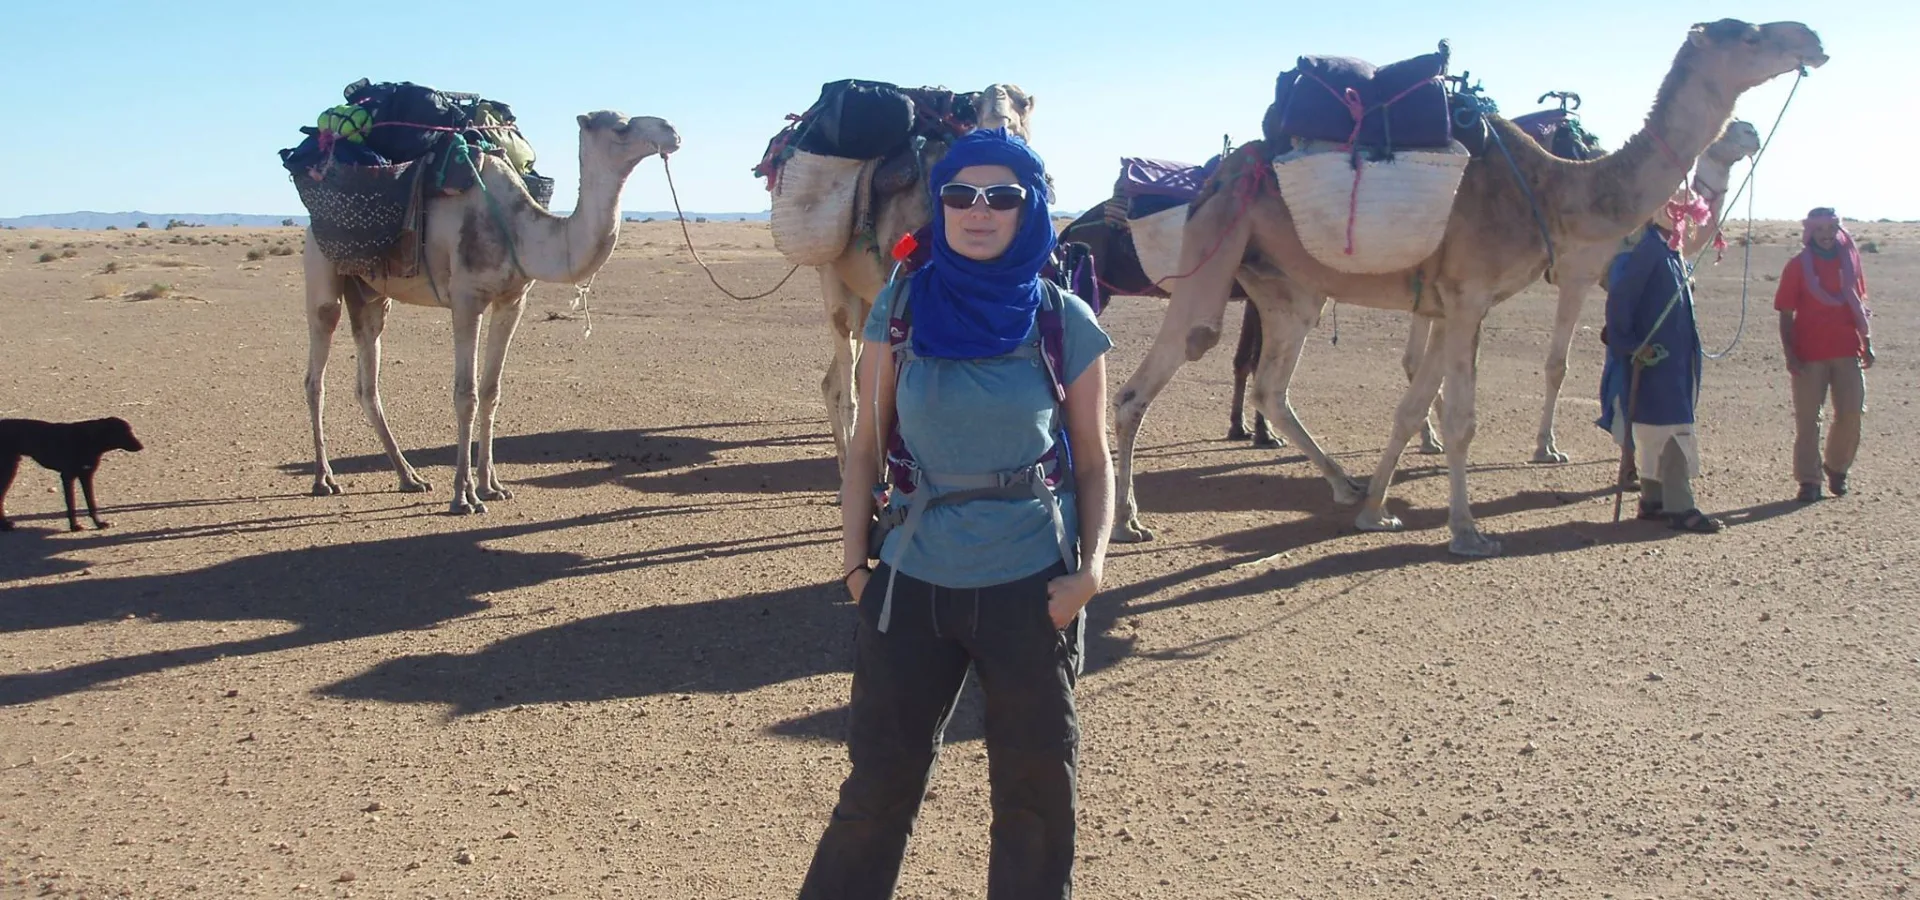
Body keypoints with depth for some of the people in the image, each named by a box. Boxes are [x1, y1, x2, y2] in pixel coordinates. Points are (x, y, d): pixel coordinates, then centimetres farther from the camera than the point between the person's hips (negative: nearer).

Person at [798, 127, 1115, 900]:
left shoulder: (1066, 323, -3)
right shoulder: (900, 308, -1)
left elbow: (1092, 460, 3)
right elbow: (865, 446, 4)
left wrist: (1090, 567, -10)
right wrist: (855, 563, -1)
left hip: (1030, 588, 0)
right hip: (912, 582, 1)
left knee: (1037, 789, 11)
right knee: (880, 780, 11)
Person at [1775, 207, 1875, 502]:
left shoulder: (1849, 259, 8)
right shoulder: (1798, 266, -2)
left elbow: (1860, 305, 15)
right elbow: (1786, 314, -2)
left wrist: (1868, 344, 9)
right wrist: (1790, 354, -10)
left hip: (1847, 352, 3)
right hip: (1809, 354, -3)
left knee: (1851, 414, -1)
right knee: (1807, 418, 0)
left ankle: (1837, 467, 21)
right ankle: (1809, 480, 6)